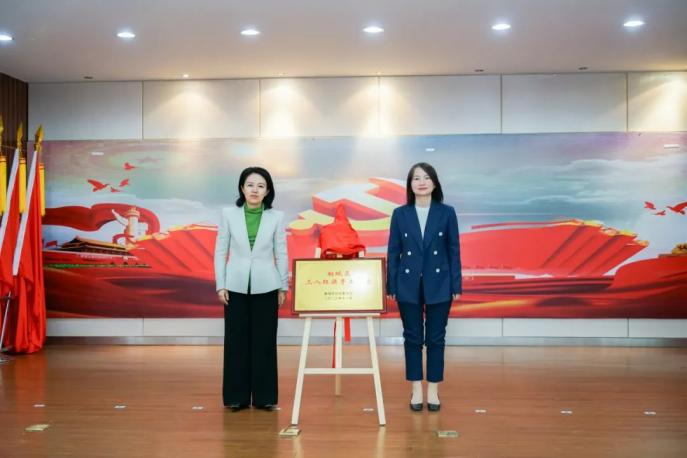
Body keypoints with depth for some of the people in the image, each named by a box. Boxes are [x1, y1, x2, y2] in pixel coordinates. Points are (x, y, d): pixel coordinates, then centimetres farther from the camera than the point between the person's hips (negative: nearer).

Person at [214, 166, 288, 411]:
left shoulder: (276, 216, 1)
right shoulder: (228, 214, 1)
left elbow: (281, 254, 4)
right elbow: (220, 251, 3)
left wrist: (283, 287, 3)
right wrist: (220, 285, -2)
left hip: (265, 286, 0)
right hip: (236, 286, 0)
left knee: (264, 341, 4)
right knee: (236, 341, 4)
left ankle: (264, 397, 14)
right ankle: (237, 397, 15)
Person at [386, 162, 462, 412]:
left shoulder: (447, 213, -1)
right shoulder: (400, 214, 1)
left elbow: (454, 250, 1)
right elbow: (393, 252, 3)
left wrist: (456, 285, -3)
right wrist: (391, 286, -1)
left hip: (439, 284, 0)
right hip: (409, 285, 1)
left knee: (435, 338, 6)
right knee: (413, 338, 7)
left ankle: (433, 390, 17)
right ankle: (416, 389, 18)